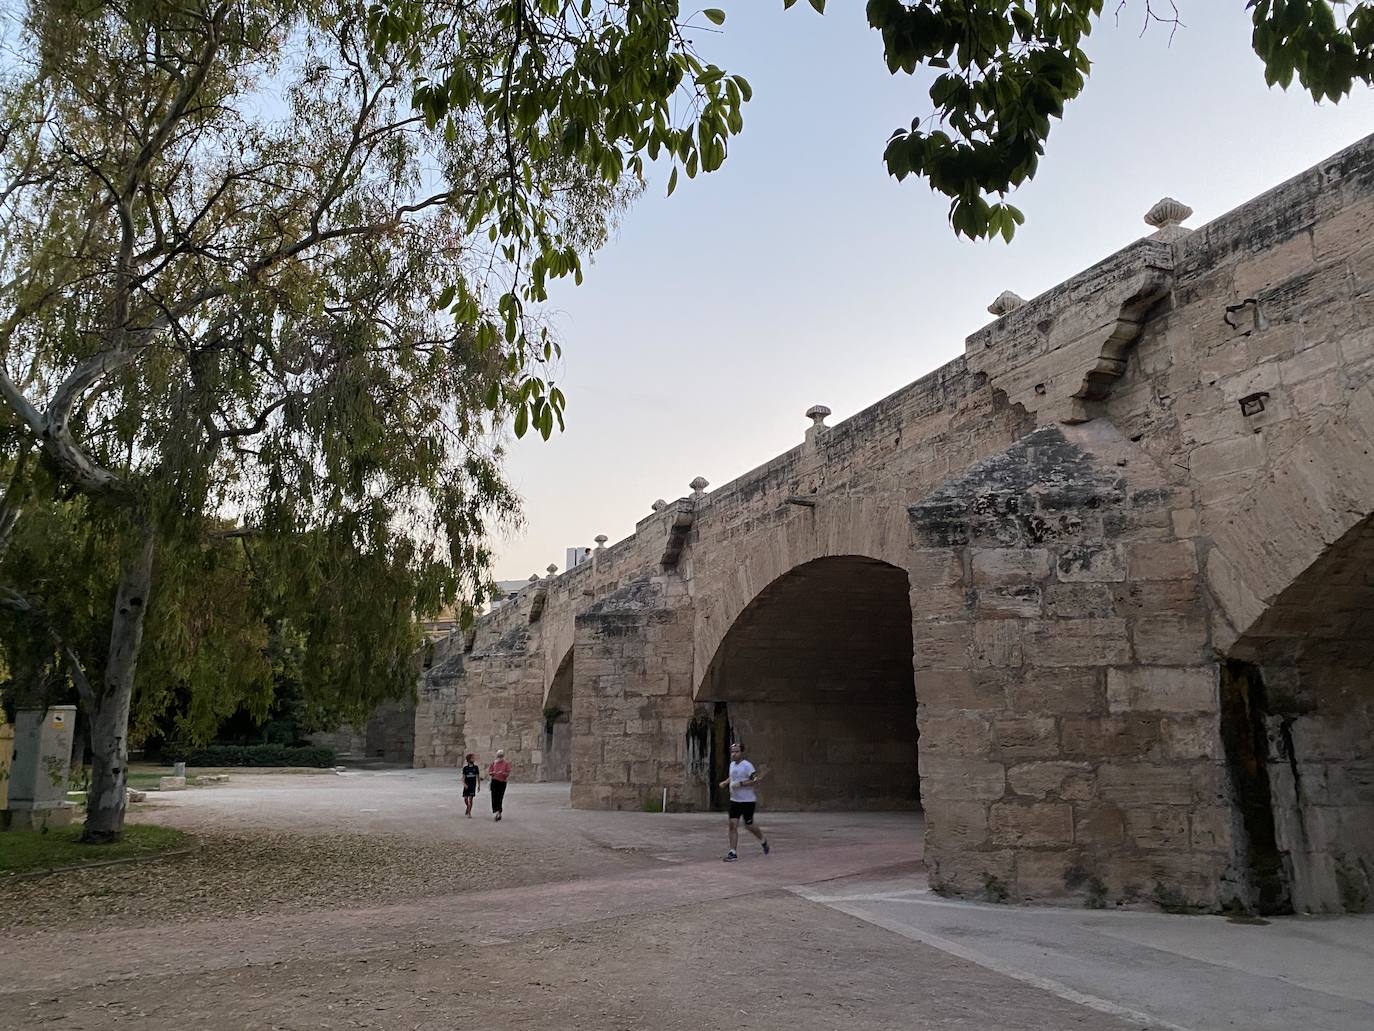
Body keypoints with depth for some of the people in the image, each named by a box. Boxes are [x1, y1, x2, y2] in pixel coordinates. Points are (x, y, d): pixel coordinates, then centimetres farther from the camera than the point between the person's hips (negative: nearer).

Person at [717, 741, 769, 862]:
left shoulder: (747, 765, -15)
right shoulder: (732, 764, 9)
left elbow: (756, 780, -21)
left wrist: (740, 784, -26)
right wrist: (725, 782, 9)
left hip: (747, 801, -6)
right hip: (734, 800, 6)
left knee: (748, 826, 6)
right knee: (733, 824, -6)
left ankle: (763, 841, 34)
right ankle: (733, 853, -3)